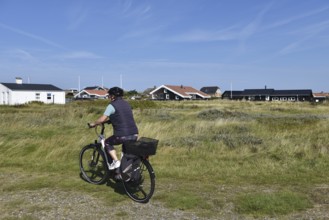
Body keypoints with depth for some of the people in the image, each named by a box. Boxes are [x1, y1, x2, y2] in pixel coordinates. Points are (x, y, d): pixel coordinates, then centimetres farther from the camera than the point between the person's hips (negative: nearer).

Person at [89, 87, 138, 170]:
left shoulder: (112, 105, -4)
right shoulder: (126, 104, 17)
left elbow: (102, 119, -9)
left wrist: (93, 124, 9)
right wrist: (111, 120, 39)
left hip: (122, 136, -6)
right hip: (134, 135, 6)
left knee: (107, 143, 18)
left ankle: (115, 161, 5)